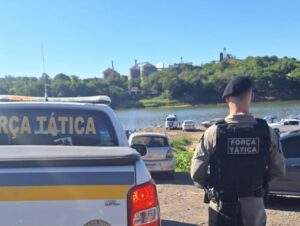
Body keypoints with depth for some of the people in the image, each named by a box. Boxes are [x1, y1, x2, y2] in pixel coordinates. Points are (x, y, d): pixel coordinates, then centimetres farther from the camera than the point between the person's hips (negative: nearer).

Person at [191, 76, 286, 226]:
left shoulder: (214, 133, -16)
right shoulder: (267, 132, -9)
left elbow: (196, 173, -11)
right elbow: (278, 170, 3)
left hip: (223, 207, -2)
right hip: (254, 208, 2)